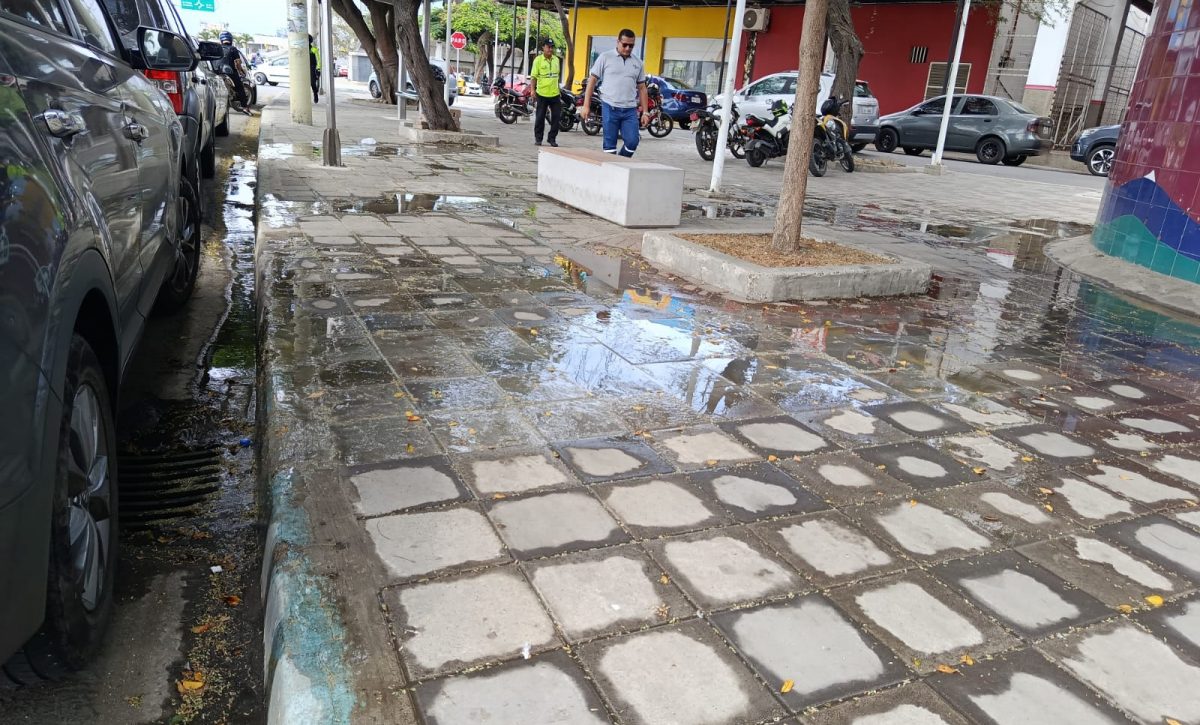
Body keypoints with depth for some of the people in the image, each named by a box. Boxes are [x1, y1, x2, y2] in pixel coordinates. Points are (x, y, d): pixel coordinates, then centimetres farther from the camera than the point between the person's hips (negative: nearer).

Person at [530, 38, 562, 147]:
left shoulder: (556, 59, 10)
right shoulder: (538, 60, -5)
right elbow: (533, 76, -7)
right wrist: (533, 89, -16)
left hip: (555, 93, 4)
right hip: (542, 93, -4)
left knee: (556, 116, 2)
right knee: (540, 117, 3)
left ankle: (552, 138, 13)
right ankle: (538, 138, 13)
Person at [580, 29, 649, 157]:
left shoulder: (637, 63, 12)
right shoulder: (605, 57, 2)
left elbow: (642, 88, 16)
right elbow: (592, 81, 2)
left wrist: (645, 112, 9)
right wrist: (586, 105, -4)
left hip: (630, 110, 3)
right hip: (610, 108, -3)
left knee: (632, 141, -7)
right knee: (610, 144, 0)